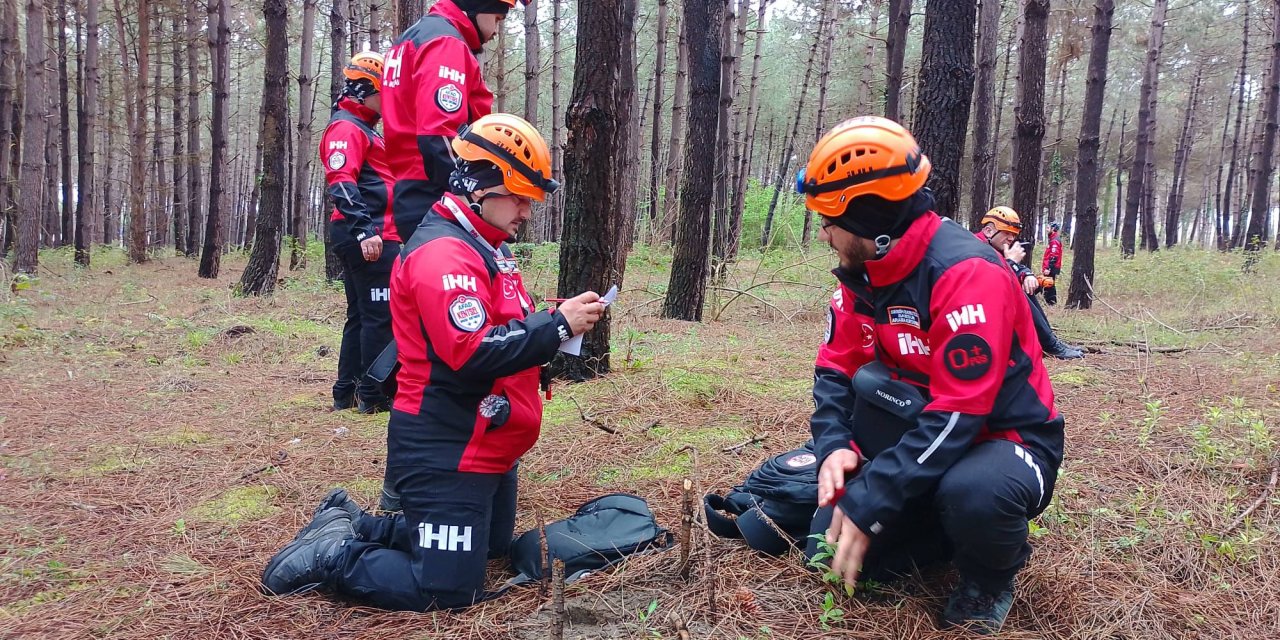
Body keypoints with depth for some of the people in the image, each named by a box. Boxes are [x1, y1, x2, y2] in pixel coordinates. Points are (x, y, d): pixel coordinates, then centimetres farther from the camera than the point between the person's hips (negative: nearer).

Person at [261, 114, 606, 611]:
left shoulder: (485, 247, 14)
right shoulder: (443, 252, -21)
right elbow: (473, 353, -31)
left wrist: (555, 322, -2)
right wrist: (558, 325, -26)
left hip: (486, 444, 11)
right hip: (446, 453, -11)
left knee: (492, 547, 27)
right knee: (449, 590, -6)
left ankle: (353, 525, 29)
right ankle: (331, 557, 9)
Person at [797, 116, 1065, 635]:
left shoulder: (967, 273, -27)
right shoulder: (862, 273, -2)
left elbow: (959, 413, -32)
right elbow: (836, 369, 0)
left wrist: (867, 502, -33)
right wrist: (835, 447, -20)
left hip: (1006, 438, -6)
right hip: (921, 436, 7)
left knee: (971, 493, -41)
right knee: (830, 551, -6)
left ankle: (990, 579, -5)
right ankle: (950, 531, 17)